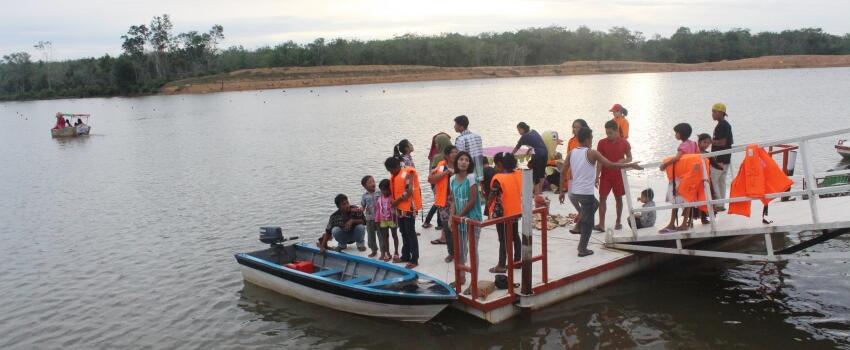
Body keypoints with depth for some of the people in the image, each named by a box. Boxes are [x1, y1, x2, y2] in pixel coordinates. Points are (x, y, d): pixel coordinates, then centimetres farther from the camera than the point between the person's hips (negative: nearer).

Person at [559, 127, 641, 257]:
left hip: (573, 192, 6)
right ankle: (583, 249, 9)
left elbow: (563, 172, 7)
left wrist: (562, 191, 14)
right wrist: (630, 165, -5)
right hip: (586, 193, -6)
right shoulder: (592, 153, -11)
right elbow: (611, 165, -14)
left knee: (594, 204, 33)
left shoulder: (571, 153, 5)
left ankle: (580, 221, 25)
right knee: (588, 222, 7)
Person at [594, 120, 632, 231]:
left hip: (619, 175, 0)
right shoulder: (602, 143, -4)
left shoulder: (624, 143, -3)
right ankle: (601, 224, -7)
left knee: (618, 198, 9)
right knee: (602, 197, -6)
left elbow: (629, 158, 6)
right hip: (605, 175, 0)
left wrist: (623, 161, -17)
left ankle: (618, 222, 21)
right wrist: (597, 176, -10)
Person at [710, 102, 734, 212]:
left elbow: (722, 142, -23)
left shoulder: (721, 126, -17)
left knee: (712, 180, -5)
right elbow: (731, 141, 21)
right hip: (726, 159, 10)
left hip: (719, 159, -10)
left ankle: (718, 204, -6)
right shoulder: (727, 125, 14)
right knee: (722, 181, 13)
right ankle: (722, 204, 17)